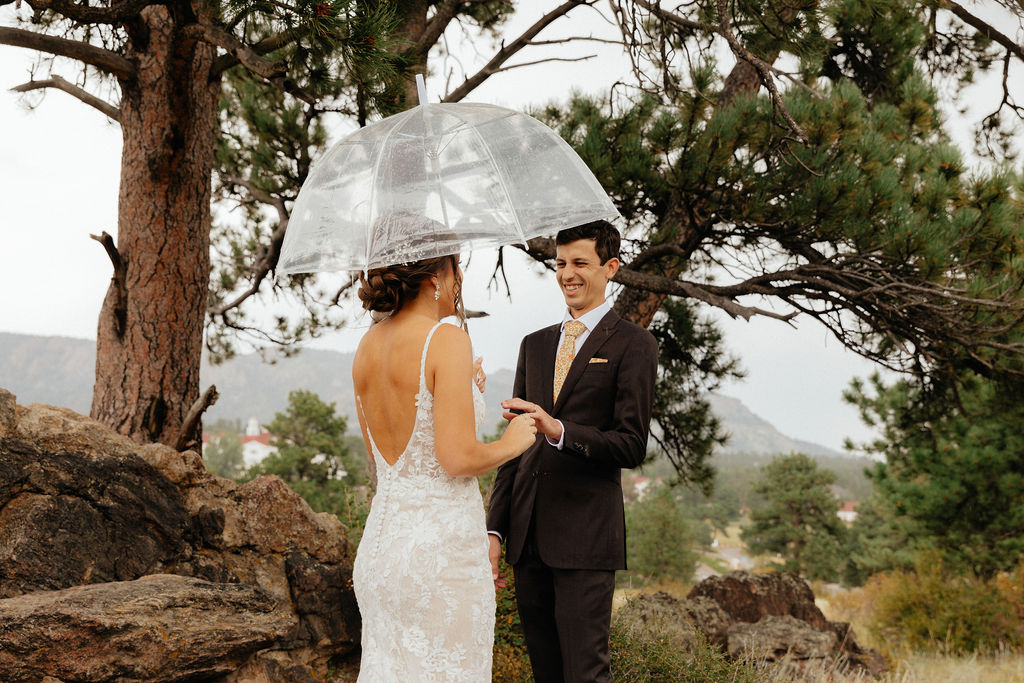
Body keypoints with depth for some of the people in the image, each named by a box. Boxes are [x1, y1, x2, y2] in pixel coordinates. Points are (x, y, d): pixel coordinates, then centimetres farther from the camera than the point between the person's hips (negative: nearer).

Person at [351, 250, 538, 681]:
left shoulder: (367, 347, 8)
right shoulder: (448, 341, -15)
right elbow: (458, 459, -20)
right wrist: (513, 442, -1)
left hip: (378, 544, 8)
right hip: (440, 547, -7)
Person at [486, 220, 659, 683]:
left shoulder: (633, 345, -2)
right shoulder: (534, 345, 16)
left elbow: (632, 446, -8)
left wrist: (558, 430, -24)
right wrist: (494, 530, 11)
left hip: (586, 537, -6)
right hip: (527, 536, 6)